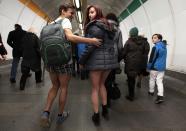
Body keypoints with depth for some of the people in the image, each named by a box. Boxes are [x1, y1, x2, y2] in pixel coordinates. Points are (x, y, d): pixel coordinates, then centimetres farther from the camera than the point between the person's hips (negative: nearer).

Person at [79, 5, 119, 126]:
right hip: (109, 59, 8)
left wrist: (81, 61, -8)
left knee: (95, 88, 4)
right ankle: (105, 110, 29)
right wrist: (109, 57, 16)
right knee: (101, 84, 23)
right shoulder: (107, 26, 17)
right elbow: (109, 44, 14)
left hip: (97, 59, -7)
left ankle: (96, 116, 12)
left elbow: (91, 46, -16)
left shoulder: (95, 27, -9)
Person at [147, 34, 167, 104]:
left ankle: (151, 91, 31)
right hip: (162, 67, 7)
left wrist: (149, 66, -6)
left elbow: (152, 58, -16)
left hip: (155, 67, -6)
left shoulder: (155, 47, -17)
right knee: (159, 81, 6)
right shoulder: (164, 47, 9)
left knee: (152, 80, 14)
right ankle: (160, 96, -3)